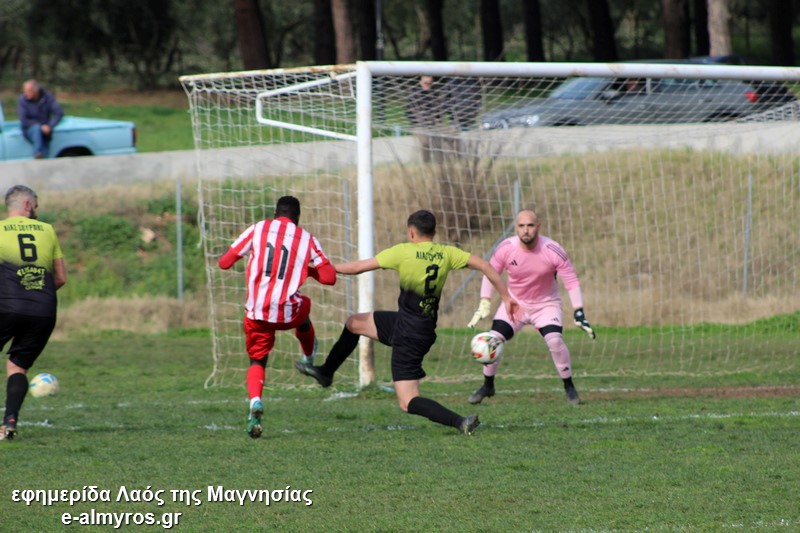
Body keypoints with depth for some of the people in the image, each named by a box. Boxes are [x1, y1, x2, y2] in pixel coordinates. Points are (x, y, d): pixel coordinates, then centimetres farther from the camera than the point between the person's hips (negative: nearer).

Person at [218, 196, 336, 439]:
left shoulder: (257, 230, 4)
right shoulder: (307, 239, 5)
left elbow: (224, 262, 4)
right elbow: (329, 277, 2)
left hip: (256, 311, 0)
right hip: (287, 312, 0)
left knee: (257, 361, 15)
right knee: (304, 307, 36)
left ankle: (255, 402, -15)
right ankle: (309, 358, 58)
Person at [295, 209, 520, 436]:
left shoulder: (404, 252, -14)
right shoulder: (446, 254, -1)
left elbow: (360, 266, -8)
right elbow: (484, 266, -5)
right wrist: (506, 297, 4)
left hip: (408, 336, -7)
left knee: (408, 402, -5)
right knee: (353, 323, 24)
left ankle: (460, 422, -22)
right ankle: (325, 372, 41)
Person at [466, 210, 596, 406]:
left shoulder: (553, 251, -24)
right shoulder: (506, 248, -19)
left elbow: (572, 282, -17)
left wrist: (579, 314, -24)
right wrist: (484, 306, -12)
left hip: (546, 304, -2)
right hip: (514, 302, 2)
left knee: (555, 340, -23)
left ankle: (569, 387, -3)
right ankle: (487, 386, 14)